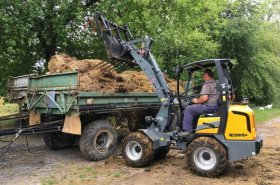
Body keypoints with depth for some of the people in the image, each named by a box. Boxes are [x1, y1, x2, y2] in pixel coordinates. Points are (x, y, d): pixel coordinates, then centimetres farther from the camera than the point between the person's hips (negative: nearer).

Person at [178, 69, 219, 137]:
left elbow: (205, 98, -27)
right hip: (216, 105, 10)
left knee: (188, 109, -8)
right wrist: (199, 99, 22)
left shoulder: (207, 85, -15)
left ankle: (187, 130, -7)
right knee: (195, 109, 27)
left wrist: (197, 101, -8)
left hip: (209, 106, -10)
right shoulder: (215, 83, 16)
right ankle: (193, 128, 28)